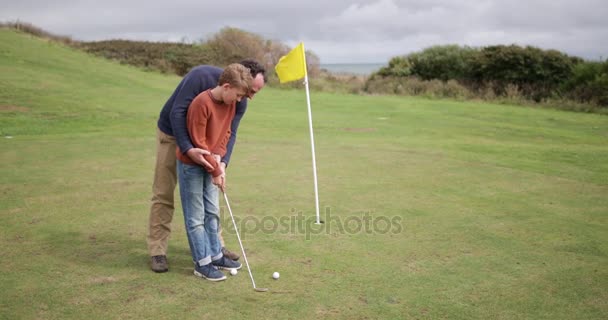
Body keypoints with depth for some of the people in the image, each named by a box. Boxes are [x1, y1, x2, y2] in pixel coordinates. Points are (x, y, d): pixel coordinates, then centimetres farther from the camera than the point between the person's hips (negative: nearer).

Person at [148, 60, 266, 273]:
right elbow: (176, 112, -34)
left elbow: (229, 133, -17)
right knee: (163, 194, -2)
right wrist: (187, 149, -45)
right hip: (172, 134, -5)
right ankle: (157, 251, 5)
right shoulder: (202, 76, -32)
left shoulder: (240, 102, -14)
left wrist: (223, 163, -36)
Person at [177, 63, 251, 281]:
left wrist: (218, 155, -10)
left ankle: (215, 255, 23)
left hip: (210, 164, 8)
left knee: (212, 212, 13)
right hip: (191, 164, -8)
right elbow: (198, 143, -22)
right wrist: (216, 171, -17)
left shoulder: (230, 103, -1)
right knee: (196, 216, 0)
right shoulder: (201, 103, -25)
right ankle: (202, 263, 7)